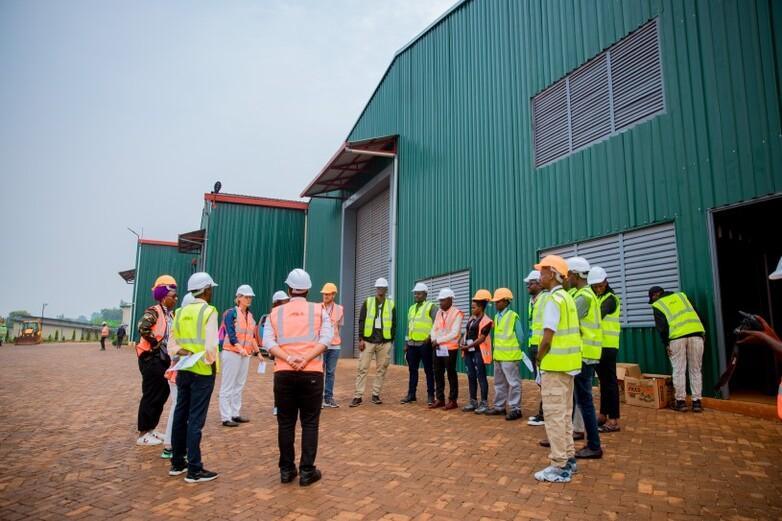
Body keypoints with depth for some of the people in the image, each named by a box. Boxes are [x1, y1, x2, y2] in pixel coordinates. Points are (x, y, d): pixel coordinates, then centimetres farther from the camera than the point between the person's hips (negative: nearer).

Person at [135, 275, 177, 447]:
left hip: (163, 359, 9)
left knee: (162, 394, 14)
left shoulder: (171, 314, 12)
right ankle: (143, 434, 10)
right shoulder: (153, 311, -14)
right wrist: (155, 343, -22)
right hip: (151, 359, -9)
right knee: (150, 396, -2)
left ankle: (150, 429, 27)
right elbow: (142, 328, -31)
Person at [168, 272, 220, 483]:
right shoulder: (209, 311, -12)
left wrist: (187, 353, -4)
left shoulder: (181, 312, 8)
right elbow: (210, 346, -19)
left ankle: (177, 463, 26)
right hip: (202, 372, -6)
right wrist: (212, 364, -6)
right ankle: (194, 469, 5)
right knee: (196, 420, -2)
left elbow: (172, 346, 8)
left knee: (180, 416, 14)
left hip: (183, 370, 7)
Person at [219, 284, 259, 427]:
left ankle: (235, 414, 21)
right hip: (232, 353, -7)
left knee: (240, 385, 12)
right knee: (228, 386, -1)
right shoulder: (231, 313, -10)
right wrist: (240, 349, -33)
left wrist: (257, 351, 12)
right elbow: (231, 335, -19)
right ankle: (226, 417, 3)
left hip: (246, 354, 7)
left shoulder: (250, 315, 11)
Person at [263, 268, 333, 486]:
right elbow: (326, 339, -8)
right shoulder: (319, 310, 6)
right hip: (311, 373, -1)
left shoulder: (276, 312, 10)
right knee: (310, 423, 7)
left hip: (283, 373, 2)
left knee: (285, 423, 11)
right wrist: (306, 359, -14)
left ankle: (286, 470, 19)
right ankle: (307, 471, 10)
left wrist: (288, 359, -13)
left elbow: (268, 341, -3)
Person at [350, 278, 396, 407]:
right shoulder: (367, 302, 5)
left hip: (384, 343, 1)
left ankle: (376, 395, 16)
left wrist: (391, 341, 5)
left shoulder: (391, 304, 7)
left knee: (381, 369, 5)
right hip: (368, 341, -1)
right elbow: (361, 321, 2)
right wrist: (361, 339, -6)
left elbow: (393, 324, 10)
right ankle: (358, 396, 3)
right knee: (362, 368, -2)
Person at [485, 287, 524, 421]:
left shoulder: (513, 316, -12)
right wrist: (497, 351, 12)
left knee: (513, 383, 0)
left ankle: (515, 409, 8)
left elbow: (520, 336, -7)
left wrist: (513, 349, 0)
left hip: (510, 356, -8)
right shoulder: (496, 317, 11)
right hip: (498, 356, 8)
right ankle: (499, 407, 26)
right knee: (499, 383, 16)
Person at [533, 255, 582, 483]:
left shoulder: (553, 300, -16)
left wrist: (539, 359, -4)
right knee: (565, 413, 17)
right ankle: (569, 458, 26)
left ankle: (560, 467, 4)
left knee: (554, 415, -3)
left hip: (555, 364, -9)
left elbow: (547, 338, -20)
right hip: (567, 363, 10)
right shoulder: (567, 298, 12)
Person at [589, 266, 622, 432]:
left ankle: (614, 420, 0)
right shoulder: (595, 297, 16)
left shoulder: (611, 298, -9)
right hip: (598, 345, 7)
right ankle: (603, 415, 23)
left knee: (610, 381, -5)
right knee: (603, 381, 14)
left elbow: (598, 314, -26)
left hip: (608, 346, -7)